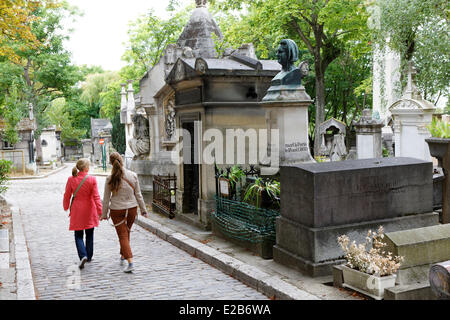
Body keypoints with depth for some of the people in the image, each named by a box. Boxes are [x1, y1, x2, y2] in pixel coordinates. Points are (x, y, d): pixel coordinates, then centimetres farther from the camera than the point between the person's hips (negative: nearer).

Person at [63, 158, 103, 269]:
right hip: (89, 211, 0)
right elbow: (96, 197, -13)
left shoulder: (71, 180, -7)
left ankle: (83, 256, -11)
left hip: (77, 211, 1)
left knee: (78, 235, 9)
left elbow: (67, 196, 1)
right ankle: (89, 256, 25)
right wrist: (100, 211, -9)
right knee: (89, 234, 17)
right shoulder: (92, 179, -12)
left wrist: (66, 207, 18)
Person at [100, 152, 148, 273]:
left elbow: (106, 198, -5)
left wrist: (104, 214, 7)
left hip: (116, 211, -2)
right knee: (126, 233, 23)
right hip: (132, 208, 2)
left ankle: (130, 261, -9)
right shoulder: (133, 176, -8)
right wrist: (143, 209, 9)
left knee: (123, 235, 4)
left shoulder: (110, 179, -12)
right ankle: (123, 256, 39)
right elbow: (138, 194, -1)